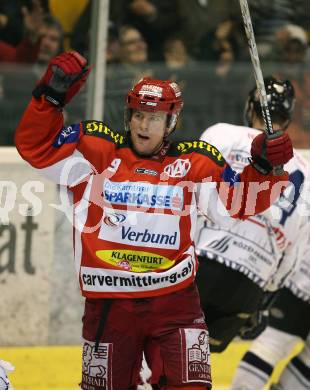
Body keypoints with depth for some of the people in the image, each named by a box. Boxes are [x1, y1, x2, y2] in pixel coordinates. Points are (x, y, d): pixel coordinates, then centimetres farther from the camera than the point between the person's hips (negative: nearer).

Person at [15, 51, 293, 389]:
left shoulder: (193, 162, 4)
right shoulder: (95, 151, 1)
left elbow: (240, 201, 5)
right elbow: (36, 145, -3)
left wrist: (264, 167, -13)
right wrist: (51, 96, -16)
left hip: (175, 301, 0)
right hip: (109, 305, 0)